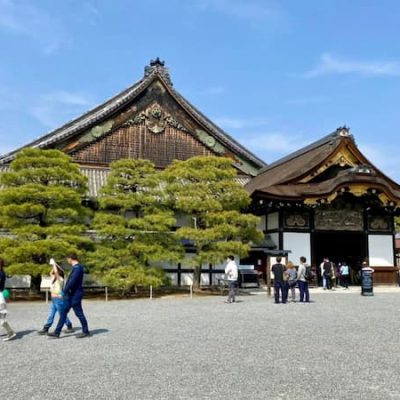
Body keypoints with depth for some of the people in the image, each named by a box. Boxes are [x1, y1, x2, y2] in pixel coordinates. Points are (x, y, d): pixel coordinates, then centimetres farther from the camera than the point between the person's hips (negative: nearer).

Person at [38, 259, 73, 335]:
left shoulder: (60, 279, -14)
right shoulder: (54, 279, 11)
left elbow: (56, 271, -28)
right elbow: (51, 273, 22)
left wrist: (54, 263, -20)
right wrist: (53, 265, 10)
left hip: (59, 300, -9)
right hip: (54, 300, 9)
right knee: (51, 315, 7)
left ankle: (70, 327, 13)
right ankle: (45, 329, 8)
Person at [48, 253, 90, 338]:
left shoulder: (77, 268, -18)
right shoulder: (76, 267, 13)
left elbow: (72, 281, -24)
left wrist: (64, 292, -18)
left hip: (75, 295, -10)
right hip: (71, 295, 10)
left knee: (79, 313, 0)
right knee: (63, 312, 8)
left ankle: (86, 332, 12)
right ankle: (57, 332, 11)